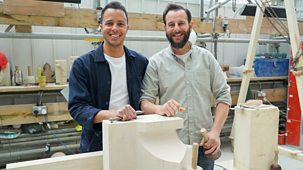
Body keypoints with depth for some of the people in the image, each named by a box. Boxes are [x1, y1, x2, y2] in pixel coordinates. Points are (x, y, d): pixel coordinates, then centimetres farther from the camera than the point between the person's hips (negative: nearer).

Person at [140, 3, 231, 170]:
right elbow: (144, 100, -5)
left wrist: (215, 131, -7)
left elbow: (223, 95, 3)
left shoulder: (207, 57, 3)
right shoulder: (155, 62, -2)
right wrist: (159, 108, -27)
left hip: (204, 145, 2)